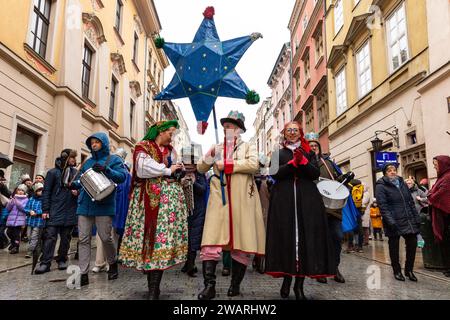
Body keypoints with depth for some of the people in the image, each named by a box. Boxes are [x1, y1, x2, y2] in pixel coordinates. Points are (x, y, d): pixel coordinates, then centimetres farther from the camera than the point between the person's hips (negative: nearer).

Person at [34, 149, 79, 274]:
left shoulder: (75, 173, 10)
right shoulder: (53, 172, 1)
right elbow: (46, 191, -1)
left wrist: (77, 191, -5)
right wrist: (45, 209, -7)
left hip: (70, 211, 3)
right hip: (55, 211, -3)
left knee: (66, 237, 9)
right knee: (50, 236, -6)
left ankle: (62, 260, 20)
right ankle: (45, 262, 0)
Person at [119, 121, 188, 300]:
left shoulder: (170, 150, 22)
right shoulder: (143, 147, 3)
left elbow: (176, 173, 22)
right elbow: (143, 167, -14)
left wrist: (178, 171, -1)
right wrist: (167, 171, -7)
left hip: (168, 197, 4)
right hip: (148, 197, -4)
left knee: (162, 235, -6)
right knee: (148, 234, -4)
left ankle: (154, 288, -4)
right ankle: (153, 287, 8)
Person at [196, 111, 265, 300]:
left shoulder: (248, 147, 12)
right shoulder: (217, 148, 21)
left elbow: (253, 165, -8)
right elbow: (200, 168, 16)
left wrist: (227, 165, -8)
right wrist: (209, 156, -4)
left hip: (241, 199, -2)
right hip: (219, 197, 2)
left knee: (242, 241, 1)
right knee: (211, 241, -9)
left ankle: (235, 284, 16)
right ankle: (209, 286, -5)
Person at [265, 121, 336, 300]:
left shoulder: (309, 153, 17)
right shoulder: (278, 154, 15)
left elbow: (316, 174, 4)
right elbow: (274, 174, -1)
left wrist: (303, 161, -11)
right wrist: (292, 163, -11)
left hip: (307, 200, 1)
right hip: (284, 200, 0)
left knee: (306, 237, -5)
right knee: (286, 236, -5)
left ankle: (299, 284, 2)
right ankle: (286, 278, 8)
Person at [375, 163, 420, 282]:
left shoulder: (402, 183, 15)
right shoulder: (381, 186, -5)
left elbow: (411, 202, 15)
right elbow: (382, 206, -14)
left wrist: (416, 218, 7)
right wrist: (390, 222, -22)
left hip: (409, 221, 5)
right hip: (394, 223, -5)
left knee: (412, 244, 4)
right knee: (394, 246, 5)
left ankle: (409, 270, 23)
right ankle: (397, 271, 21)